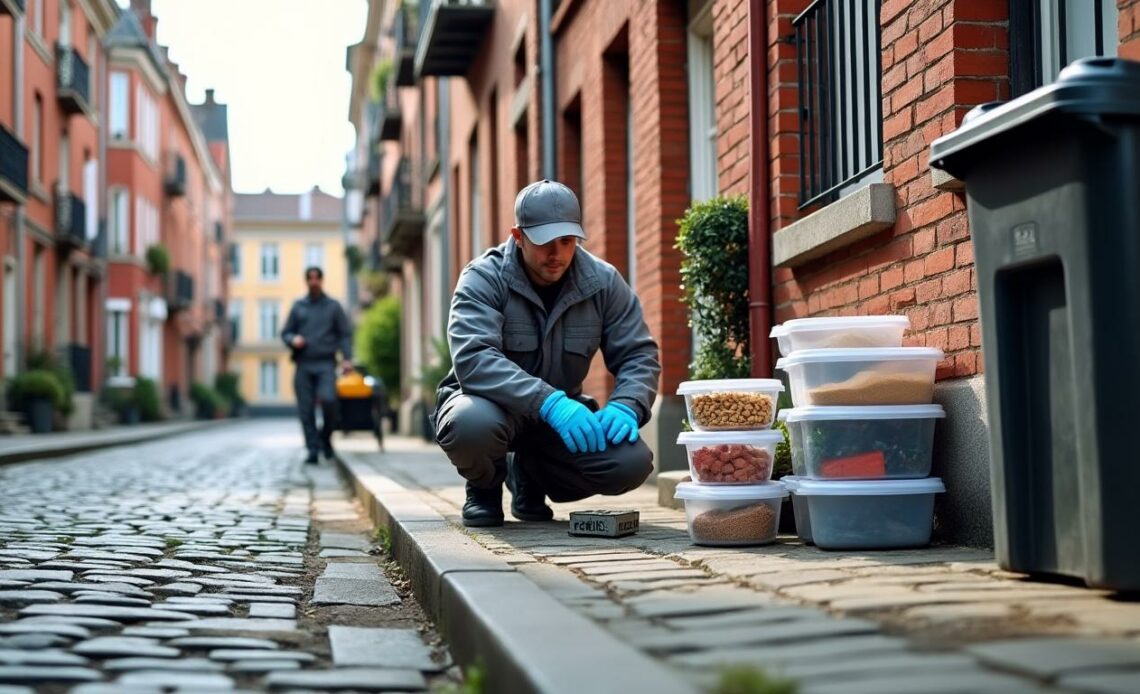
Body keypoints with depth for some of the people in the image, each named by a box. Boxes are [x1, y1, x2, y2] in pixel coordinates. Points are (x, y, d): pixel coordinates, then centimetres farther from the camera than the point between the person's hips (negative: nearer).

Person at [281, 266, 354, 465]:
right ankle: (313, 449, 4)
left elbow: (345, 334, 7)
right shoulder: (298, 306, 15)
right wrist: (293, 340, -6)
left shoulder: (333, 306, 10)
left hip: (326, 364, -2)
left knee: (328, 399, -21)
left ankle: (326, 439, 1)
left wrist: (347, 358, -5)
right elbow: (285, 332, 17)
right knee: (306, 409, -2)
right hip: (303, 365, 2)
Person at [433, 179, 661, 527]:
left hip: (561, 411, 4)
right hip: (492, 403, -4)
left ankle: (530, 477, 10)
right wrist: (549, 402, -43)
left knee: (633, 462, -22)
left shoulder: (603, 282, -4)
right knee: (473, 423, -40)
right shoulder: (484, 278, -16)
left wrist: (625, 406, -24)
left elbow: (639, 354, -1)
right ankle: (484, 486, 1)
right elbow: (472, 358, -31)